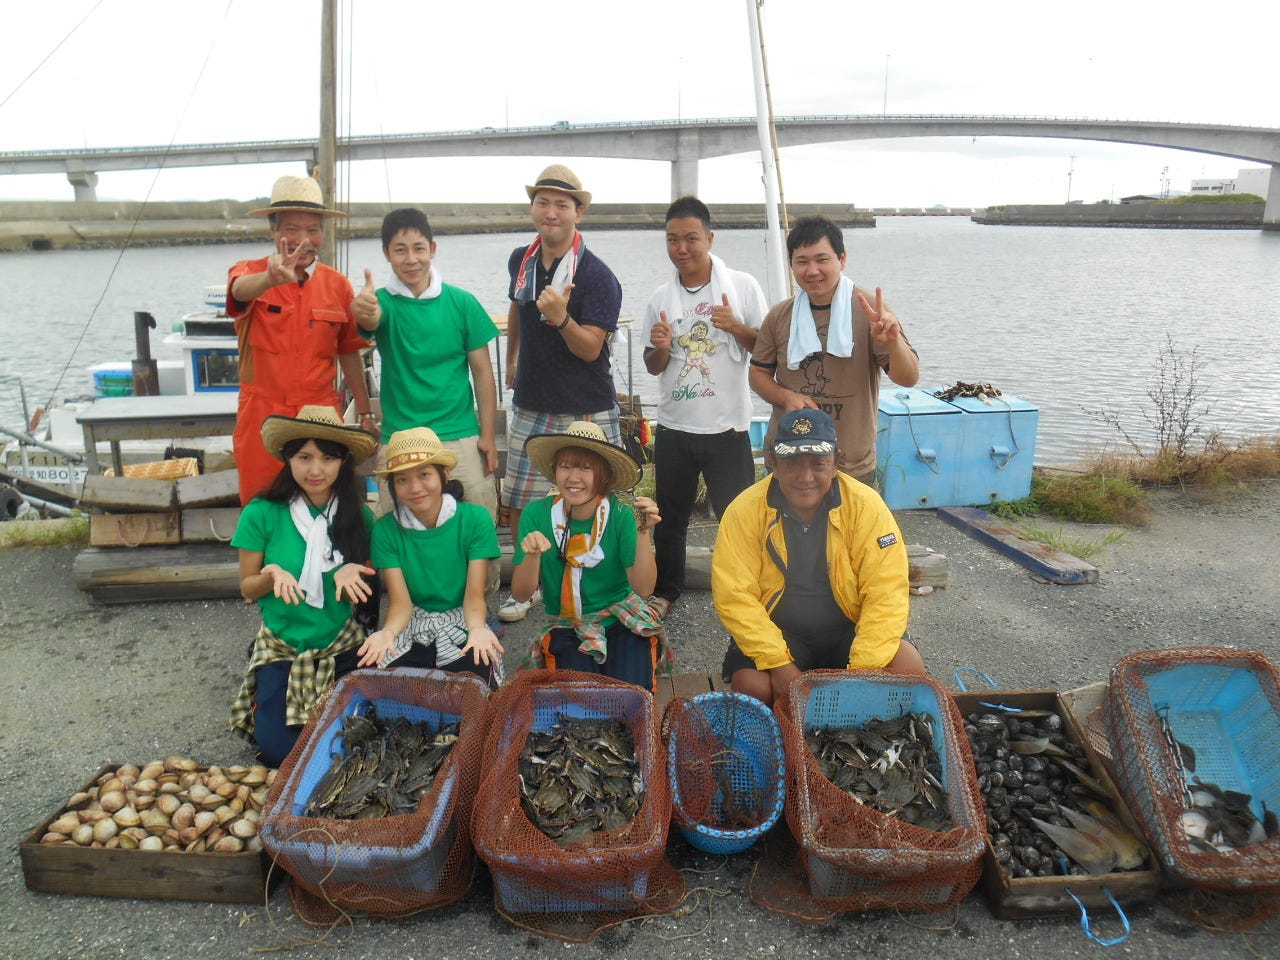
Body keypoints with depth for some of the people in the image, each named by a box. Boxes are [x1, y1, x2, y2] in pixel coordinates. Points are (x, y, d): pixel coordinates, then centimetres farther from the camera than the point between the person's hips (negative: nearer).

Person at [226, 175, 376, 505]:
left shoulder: (337, 285, 4)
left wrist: (365, 414, 11)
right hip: (262, 421, -1)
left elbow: (349, 353, 11)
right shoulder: (250, 271, -3)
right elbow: (240, 289, -29)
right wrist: (271, 278, -52)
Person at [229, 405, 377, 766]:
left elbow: (363, 589, 4)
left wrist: (349, 574, -19)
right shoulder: (262, 514, -10)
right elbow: (247, 588, 0)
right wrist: (272, 574, -23)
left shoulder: (359, 516, -5)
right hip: (282, 648, -1)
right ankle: (264, 702, 20)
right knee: (279, 751, -11)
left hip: (342, 647, 1)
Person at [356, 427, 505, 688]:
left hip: (463, 627, -1)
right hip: (412, 630, 1)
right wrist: (387, 633, -31)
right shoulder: (385, 529, -5)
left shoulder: (475, 519, -9)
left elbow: (474, 597, -10)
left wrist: (477, 628, -33)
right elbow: (401, 603, -8)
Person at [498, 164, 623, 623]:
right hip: (530, 405, 5)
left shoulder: (597, 276, -13)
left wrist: (561, 318, -36)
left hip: (586, 411, -5)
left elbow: (590, 348, -19)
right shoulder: (521, 261, 5)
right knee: (520, 503, 10)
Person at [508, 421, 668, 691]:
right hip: (567, 628, 1)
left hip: (623, 620, 0)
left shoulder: (621, 516, -10)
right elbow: (520, 594, -9)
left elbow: (643, 588, -14)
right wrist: (532, 556, -29)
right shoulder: (537, 515, -8)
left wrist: (644, 533, -27)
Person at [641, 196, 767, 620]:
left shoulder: (742, 287, -5)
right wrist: (660, 348, -12)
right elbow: (653, 366, 10)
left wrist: (737, 327, -18)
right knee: (670, 517, 15)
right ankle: (665, 589, 34)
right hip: (674, 428, 3)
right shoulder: (661, 298, 4)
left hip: (727, 427, -3)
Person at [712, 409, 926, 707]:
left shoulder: (865, 505, -12)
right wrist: (778, 663, -25)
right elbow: (735, 596, -16)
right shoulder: (745, 510, -13)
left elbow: (886, 592, -16)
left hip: (849, 630, 1)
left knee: (908, 668, -22)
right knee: (751, 684, -27)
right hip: (777, 632, -1)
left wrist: (862, 669, -25)